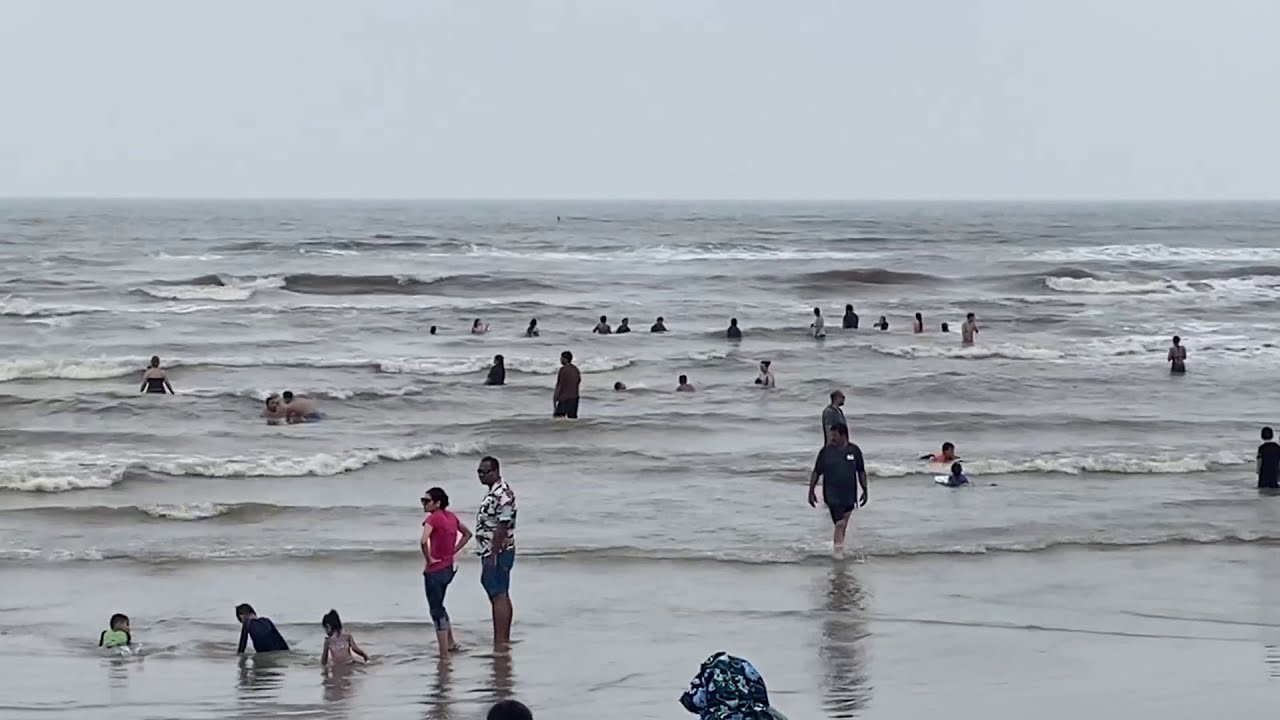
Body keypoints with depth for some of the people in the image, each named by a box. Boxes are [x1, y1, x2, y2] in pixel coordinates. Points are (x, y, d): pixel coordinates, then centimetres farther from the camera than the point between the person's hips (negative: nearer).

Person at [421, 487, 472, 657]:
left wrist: (428, 559, -17)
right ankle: (451, 643, 33)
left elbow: (423, 541, -33)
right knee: (438, 606, 25)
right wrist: (453, 551, 12)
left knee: (436, 610, 0)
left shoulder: (433, 518, -17)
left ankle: (444, 654, 2)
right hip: (448, 568, 8)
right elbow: (467, 534, 19)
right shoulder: (451, 516, 6)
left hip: (435, 570, -8)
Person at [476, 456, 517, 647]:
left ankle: (500, 642, -10)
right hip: (492, 552, 11)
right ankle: (504, 640, 20)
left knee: (499, 596, -10)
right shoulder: (494, 493, 15)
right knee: (502, 596, 14)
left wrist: (493, 556, -23)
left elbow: (502, 527, -22)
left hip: (497, 552, -11)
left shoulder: (502, 494, -18)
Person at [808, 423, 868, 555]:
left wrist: (865, 491, 8)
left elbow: (861, 472, 9)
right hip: (832, 496, -3)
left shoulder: (854, 451, 1)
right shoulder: (826, 451, -5)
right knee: (839, 524, -14)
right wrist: (811, 492, -1)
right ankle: (839, 552, -16)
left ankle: (841, 548, 27)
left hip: (849, 495, 3)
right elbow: (816, 473, 1)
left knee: (843, 525, 14)